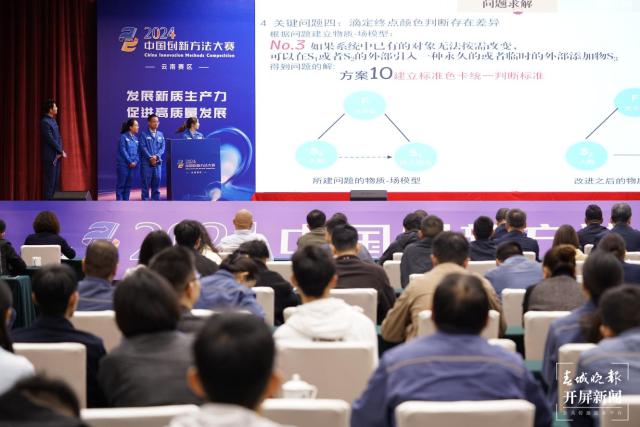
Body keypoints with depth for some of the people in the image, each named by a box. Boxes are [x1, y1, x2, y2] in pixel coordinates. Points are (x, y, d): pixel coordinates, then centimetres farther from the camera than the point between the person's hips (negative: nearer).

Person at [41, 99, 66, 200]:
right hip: (50, 157, -9)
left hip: (57, 156, 9)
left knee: (55, 181, 12)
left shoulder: (53, 120, 13)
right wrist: (61, 151, -13)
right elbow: (51, 140, -19)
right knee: (49, 181, -5)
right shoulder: (45, 122, -16)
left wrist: (60, 151, -2)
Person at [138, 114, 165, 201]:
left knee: (156, 184, 6)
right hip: (146, 163, -4)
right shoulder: (143, 134, 1)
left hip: (157, 163, 4)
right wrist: (150, 158, -16)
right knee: (146, 184, -2)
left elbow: (162, 148, 6)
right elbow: (143, 147, -7)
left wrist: (156, 156, -11)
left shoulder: (160, 134, 14)